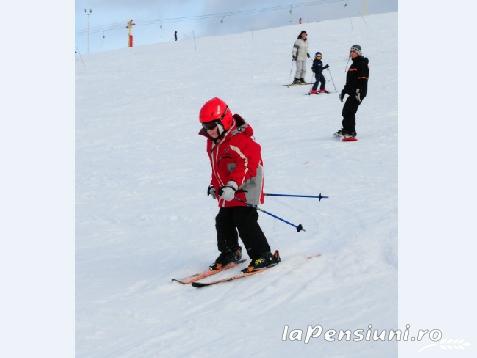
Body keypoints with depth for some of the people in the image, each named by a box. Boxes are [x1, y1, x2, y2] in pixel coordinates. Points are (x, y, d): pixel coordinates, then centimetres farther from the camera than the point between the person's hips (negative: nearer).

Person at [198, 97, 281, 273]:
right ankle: (230, 252, 32)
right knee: (223, 221, 13)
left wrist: (232, 185, -37)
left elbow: (246, 165, -29)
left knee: (245, 222, -14)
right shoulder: (213, 142, 11)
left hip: (245, 189, -9)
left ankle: (263, 255, -7)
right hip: (226, 192, 9)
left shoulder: (239, 139, -20)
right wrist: (214, 186, 23)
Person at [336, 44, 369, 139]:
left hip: (358, 93, -10)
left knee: (349, 111, -15)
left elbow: (363, 79, -18)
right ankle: (346, 129, 23)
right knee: (346, 111, 12)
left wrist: (359, 92, -27)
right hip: (352, 93, 10)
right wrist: (344, 91, 27)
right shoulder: (353, 65, 22)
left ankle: (350, 132, -14)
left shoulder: (362, 64, -8)